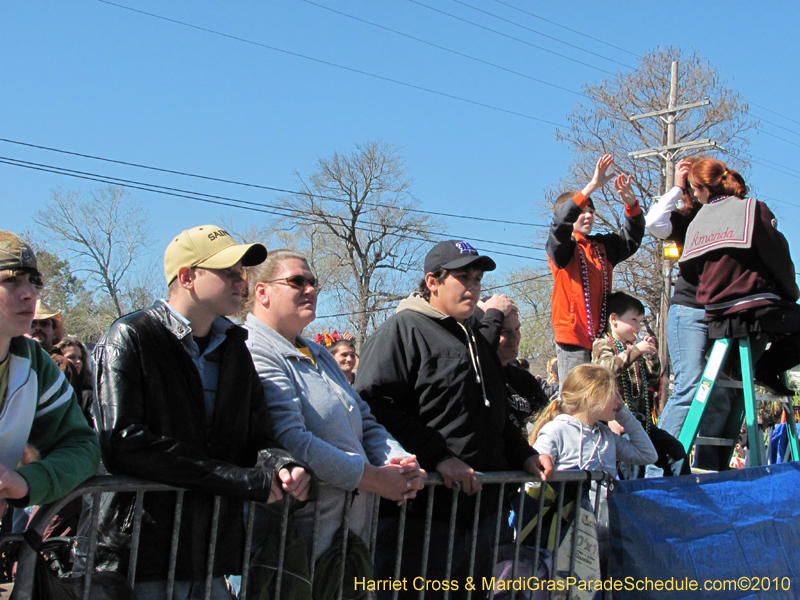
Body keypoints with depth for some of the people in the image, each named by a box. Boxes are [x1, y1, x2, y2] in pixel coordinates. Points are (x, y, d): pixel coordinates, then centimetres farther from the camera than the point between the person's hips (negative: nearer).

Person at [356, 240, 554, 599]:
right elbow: (375, 407, -19)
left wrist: (524, 455, 13)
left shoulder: (476, 339, 23)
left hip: (479, 513, 9)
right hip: (423, 515, -9)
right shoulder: (402, 330, -5)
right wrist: (438, 457, -24)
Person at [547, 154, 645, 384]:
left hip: (601, 335, 6)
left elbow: (631, 239, 13)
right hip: (573, 336, -6)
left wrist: (631, 203, -5)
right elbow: (561, 221, -19)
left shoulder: (602, 246, 19)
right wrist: (593, 186, -26)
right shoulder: (560, 247, 0)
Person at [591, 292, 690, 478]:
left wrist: (652, 355, 7)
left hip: (641, 419, 8)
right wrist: (635, 351, -24)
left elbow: (653, 379, 21)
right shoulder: (602, 345, -1)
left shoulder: (635, 348, 21)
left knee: (676, 449, 6)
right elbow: (608, 368, -24)